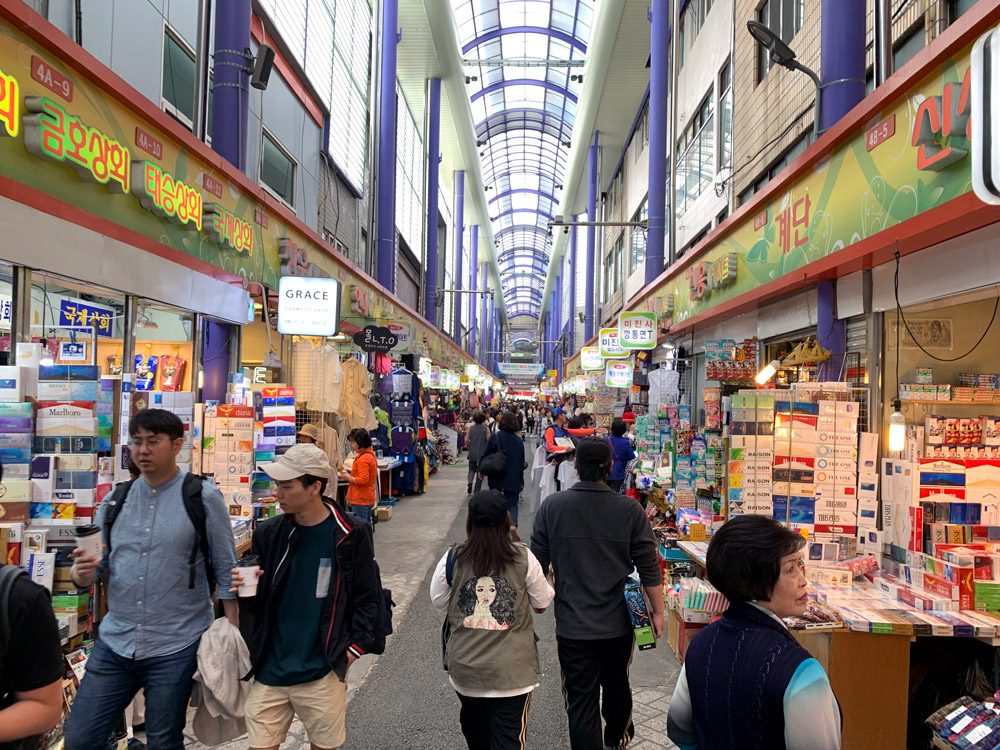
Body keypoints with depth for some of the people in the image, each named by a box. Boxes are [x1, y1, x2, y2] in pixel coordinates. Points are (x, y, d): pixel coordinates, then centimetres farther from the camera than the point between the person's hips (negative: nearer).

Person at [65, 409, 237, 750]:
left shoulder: (202, 497, -8)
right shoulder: (115, 500, 5)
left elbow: (227, 572, -4)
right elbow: (94, 565, 9)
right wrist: (82, 573, -14)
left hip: (175, 647, -4)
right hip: (114, 642, 4)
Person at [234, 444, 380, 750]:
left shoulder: (351, 534, -10)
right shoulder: (268, 533, -1)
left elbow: (366, 599, -3)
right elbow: (258, 602, 9)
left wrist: (353, 649, -9)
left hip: (322, 673, -2)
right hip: (270, 670, 3)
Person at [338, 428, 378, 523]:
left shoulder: (363, 459, -19)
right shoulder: (370, 454, 13)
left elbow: (363, 480, -25)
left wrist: (348, 478, -12)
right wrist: (351, 474, 11)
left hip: (360, 501, -10)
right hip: (366, 499, 10)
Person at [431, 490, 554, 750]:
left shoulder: (451, 561, -9)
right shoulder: (523, 558, -11)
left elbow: (440, 604, 3)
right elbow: (542, 604, 0)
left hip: (464, 668, 2)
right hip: (512, 670, -2)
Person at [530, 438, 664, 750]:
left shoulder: (551, 506, -9)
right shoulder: (630, 510, -11)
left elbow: (538, 564, -3)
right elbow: (649, 567, -6)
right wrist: (657, 611, 6)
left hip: (572, 624, -2)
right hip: (618, 622, 2)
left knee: (581, 699, 7)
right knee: (617, 684, 25)